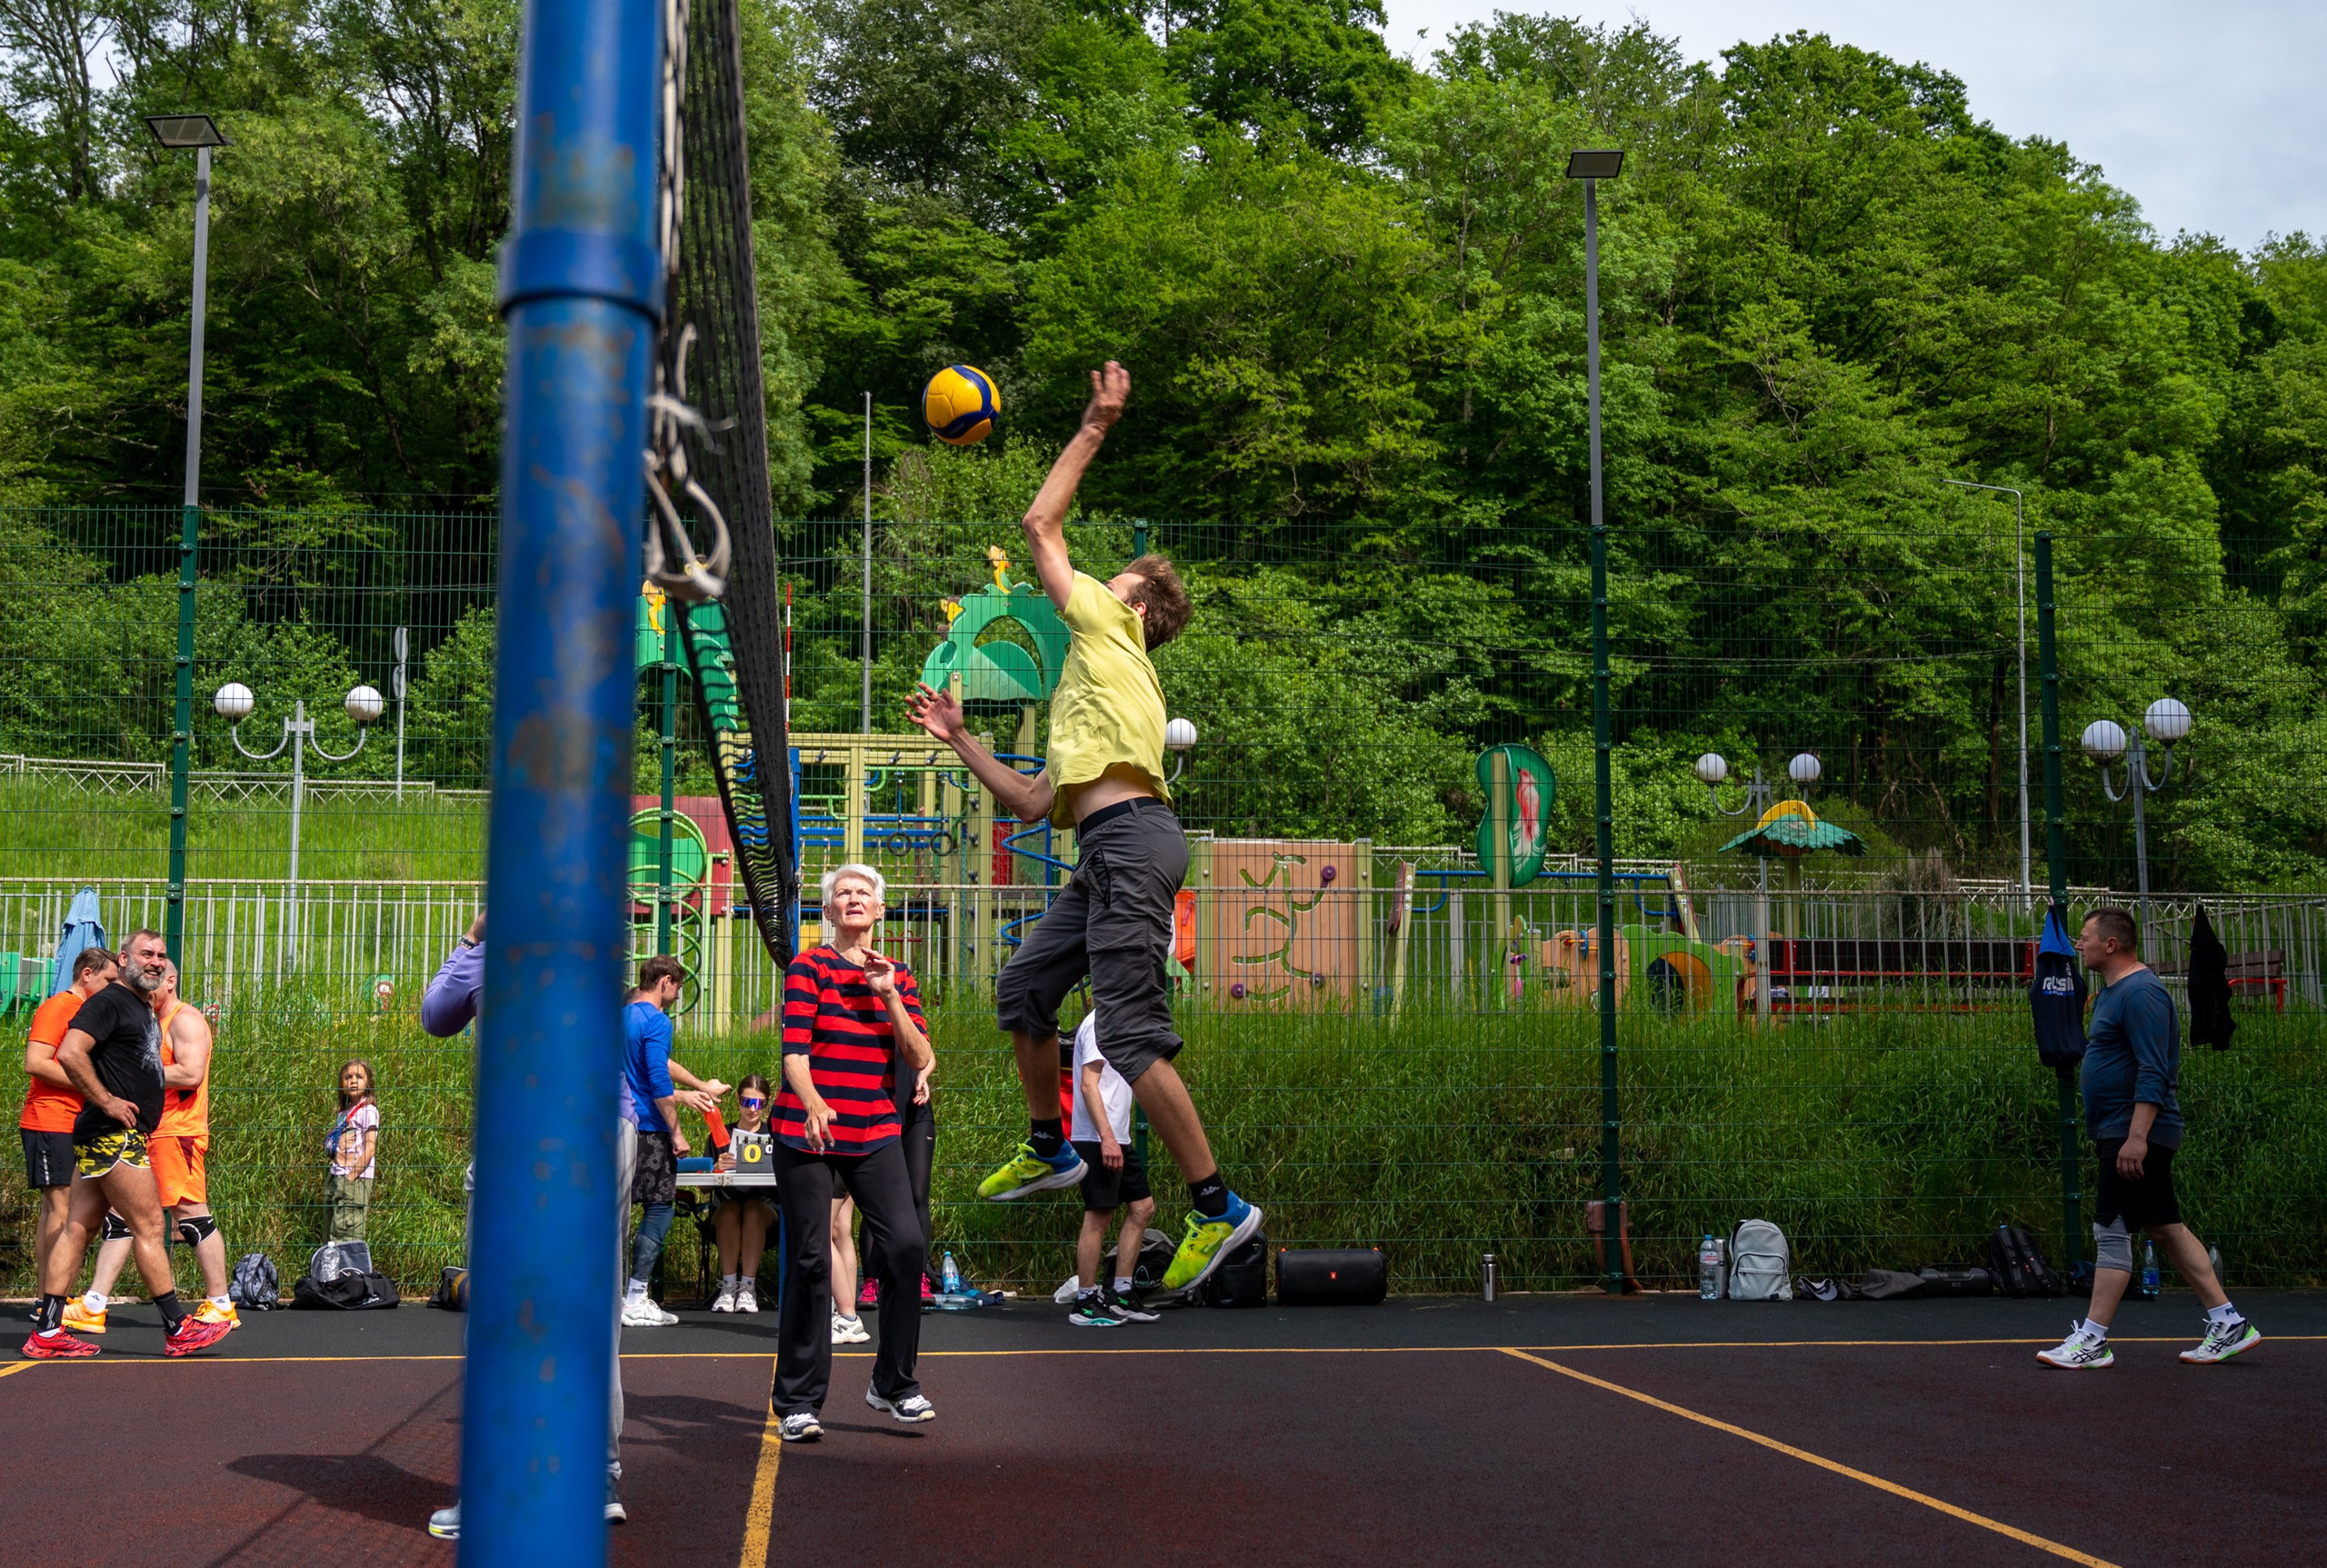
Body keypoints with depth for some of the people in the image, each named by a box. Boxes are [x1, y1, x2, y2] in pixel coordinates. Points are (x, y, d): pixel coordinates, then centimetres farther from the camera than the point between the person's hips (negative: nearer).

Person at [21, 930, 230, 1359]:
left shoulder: (144, 1010, 20)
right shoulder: (109, 1002, -10)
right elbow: (70, 1053, -22)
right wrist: (107, 1102, -19)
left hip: (124, 1134, 9)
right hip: (112, 1135, -9)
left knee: (77, 1228, 8)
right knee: (149, 1226, -5)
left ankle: (47, 1333, 9)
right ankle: (178, 1329, 0)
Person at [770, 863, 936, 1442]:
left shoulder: (897, 976, 12)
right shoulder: (808, 966, 0)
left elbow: (920, 1058, 3)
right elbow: (794, 1050, -12)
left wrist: (889, 996, -8)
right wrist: (812, 1103, -30)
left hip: (875, 1134, 3)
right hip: (807, 1132, -3)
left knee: (906, 1243, -10)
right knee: (811, 1259, -5)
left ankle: (894, 1382, 6)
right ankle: (797, 1401, 5)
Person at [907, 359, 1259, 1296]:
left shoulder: (1109, 629, 9)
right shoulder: (1094, 681, 32)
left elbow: (1039, 526, 7)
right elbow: (1031, 802, 30)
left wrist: (1093, 428, 14)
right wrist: (960, 741, 35)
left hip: (1132, 839, -10)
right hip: (1111, 854, 10)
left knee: (1131, 1036, -13)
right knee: (1023, 988, 16)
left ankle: (1218, 1208, -11)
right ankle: (1049, 1151, 29)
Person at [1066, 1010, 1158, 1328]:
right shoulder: (1098, 1024, -12)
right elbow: (1088, 1085, -20)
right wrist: (1107, 1137, -26)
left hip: (1118, 1140, 10)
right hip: (1099, 1140, -10)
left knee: (1142, 1207, 10)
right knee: (1098, 1216, -7)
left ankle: (1119, 1295, 15)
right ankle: (1085, 1304, -1)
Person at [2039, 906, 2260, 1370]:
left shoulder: (2141, 993, -16)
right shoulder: (2111, 991, 16)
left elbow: (2153, 1073, -23)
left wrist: (2136, 1137, -27)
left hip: (2135, 1136, -10)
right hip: (2123, 1134, 10)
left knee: (2112, 1231, -8)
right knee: (2166, 1228, 12)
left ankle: (2092, 1341, -5)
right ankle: (2228, 1325, 16)